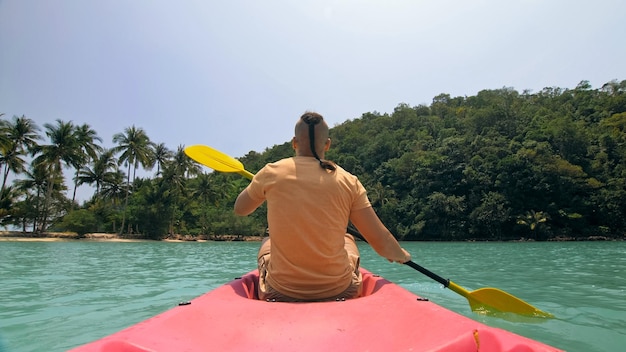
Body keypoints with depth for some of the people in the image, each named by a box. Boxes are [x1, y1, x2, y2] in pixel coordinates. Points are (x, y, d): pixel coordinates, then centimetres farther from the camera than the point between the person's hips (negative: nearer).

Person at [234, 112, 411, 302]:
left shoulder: (272, 172, -9)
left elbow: (239, 209, 10)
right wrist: (401, 254, 13)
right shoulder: (348, 181, -9)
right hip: (338, 292, 1)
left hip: (281, 292, 0)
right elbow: (383, 244, -8)